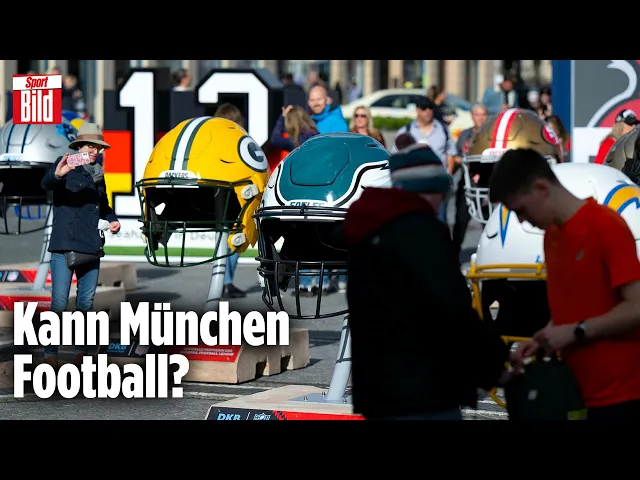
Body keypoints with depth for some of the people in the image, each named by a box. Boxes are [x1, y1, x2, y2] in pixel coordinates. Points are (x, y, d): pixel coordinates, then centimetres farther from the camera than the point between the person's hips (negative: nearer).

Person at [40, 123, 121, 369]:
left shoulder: (98, 174, 16)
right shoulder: (66, 165, -3)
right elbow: (46, 184, -24)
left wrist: (112, 220, 8)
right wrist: (57, 175, -47)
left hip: (92, 247, 6)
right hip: (65, 245, -6)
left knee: (86, 302, 8)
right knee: (59, 303, -11)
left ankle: (81, 350, 18)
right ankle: (50, 353, -5)